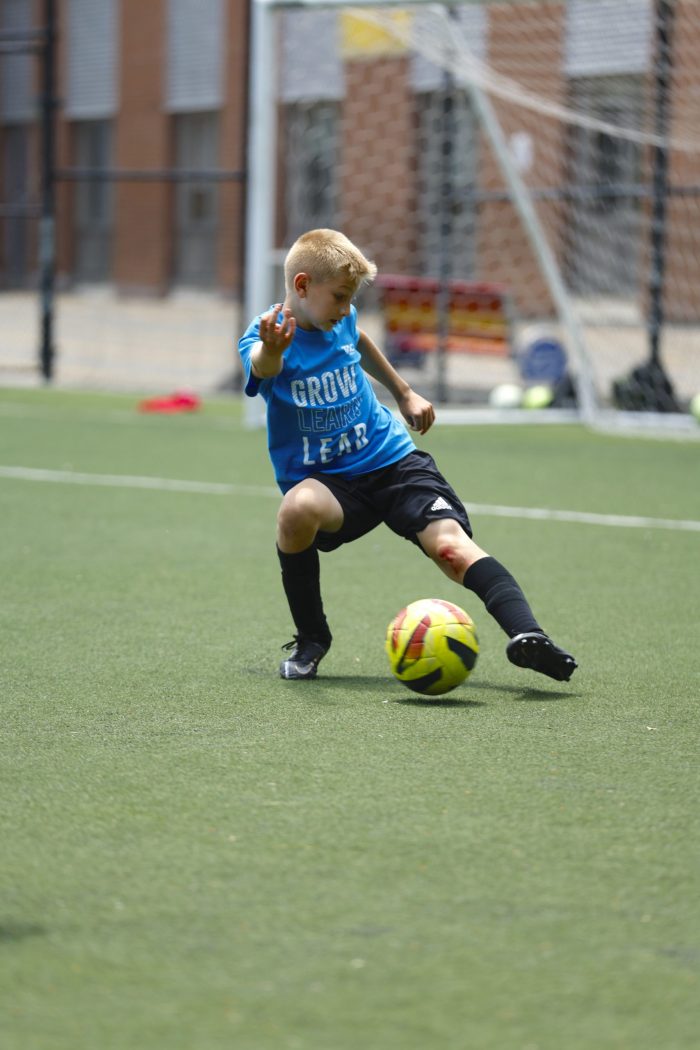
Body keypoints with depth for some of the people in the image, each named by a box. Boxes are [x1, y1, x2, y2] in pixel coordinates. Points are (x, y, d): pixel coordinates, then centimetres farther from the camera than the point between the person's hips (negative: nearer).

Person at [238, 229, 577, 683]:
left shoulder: (340, 320, 2)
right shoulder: (266, 337, -13)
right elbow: (263, 368, -40)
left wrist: (405, 393, 35)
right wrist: (270, 351, -64)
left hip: (392, 458, 3)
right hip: (325, 480, -3)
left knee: (450, 543, -23)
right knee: (298, 510, -36)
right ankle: (311, 640, -11)